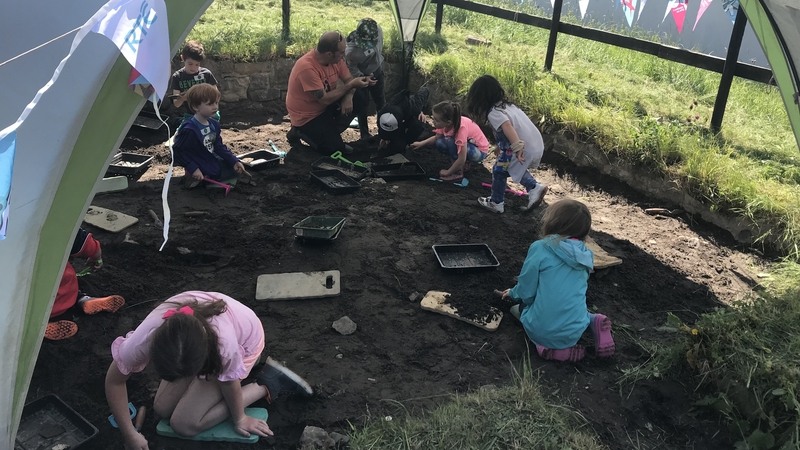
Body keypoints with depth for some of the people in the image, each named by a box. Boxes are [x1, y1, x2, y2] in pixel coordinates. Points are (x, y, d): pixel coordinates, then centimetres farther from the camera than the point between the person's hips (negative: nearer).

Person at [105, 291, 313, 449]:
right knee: (162, 409, 4)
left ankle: (266, 385, 2)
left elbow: (230, 381, -23)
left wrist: (239, 418, -5)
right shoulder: (145, 337, -37)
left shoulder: (224, 341, -46)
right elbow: (114, 381, -18)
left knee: (184, 423, -7)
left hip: (244, 338, -4)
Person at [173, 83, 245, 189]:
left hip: (213, 161, 9)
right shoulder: (189, 130, -27)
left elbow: (219, 146, 5)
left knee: (236, 169, 14)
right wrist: (193, 169, -27)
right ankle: (197, 179, -2)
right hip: (202, 169, -9)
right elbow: (178, 152, -23)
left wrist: (234, 161, -5)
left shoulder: (214, 124, -1)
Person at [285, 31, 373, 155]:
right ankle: (300, 133, 8)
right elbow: (325, 100, -30)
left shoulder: (334, 58, -10)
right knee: (335, 148, -14)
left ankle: (332, 133, 5)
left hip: (326, 107, 8)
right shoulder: (307, 67, -33)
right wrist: (351, 85, -25)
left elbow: (349, 79, -1)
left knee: (360, 99, -9)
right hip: (307, 117, -7)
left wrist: (348, 97, -23)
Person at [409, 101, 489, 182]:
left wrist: (447, 172, -21)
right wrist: (421, 143, -9)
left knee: (451, 141, -30)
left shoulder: (461, 128, -35)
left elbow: (461, 159, -33)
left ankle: (458, 172, -12)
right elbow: (436, 138, 5)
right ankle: (463, 164, 9)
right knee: (439, 143, -9)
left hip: (480, 152, -7)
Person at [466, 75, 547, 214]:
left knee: (499, 171, 13)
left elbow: (508, 127, -30)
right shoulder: (506, 104, 15)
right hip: (536, 145, 9)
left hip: (524, 148, -9)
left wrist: (517, 148, -38)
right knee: (513, 168, 30)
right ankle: (534, 187, 16)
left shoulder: (493, 112, -13)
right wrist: (501, 146, 34)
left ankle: (496, 203, 27)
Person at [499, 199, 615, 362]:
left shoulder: (540, 248, -12)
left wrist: (513, 293, 19)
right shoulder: (584, 255, 4)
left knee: (518, 308, 27)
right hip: (575, 332, 5)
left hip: (541, 331, -5)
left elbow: (526, 291, -7)